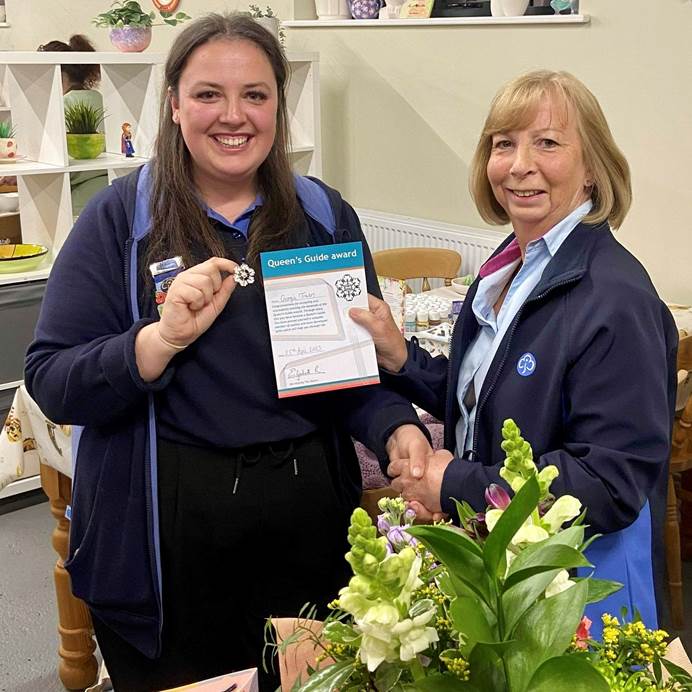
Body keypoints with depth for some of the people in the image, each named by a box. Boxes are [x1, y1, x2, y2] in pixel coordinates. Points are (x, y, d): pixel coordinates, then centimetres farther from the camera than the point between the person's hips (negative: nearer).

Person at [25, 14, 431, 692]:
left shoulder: (325, 216, 3)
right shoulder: (121, 218, -5)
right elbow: (50, 383, -10)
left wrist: (399, 429, -13)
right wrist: (166, 336, -25)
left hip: (309, 515, 3)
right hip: (165, 525, -2)